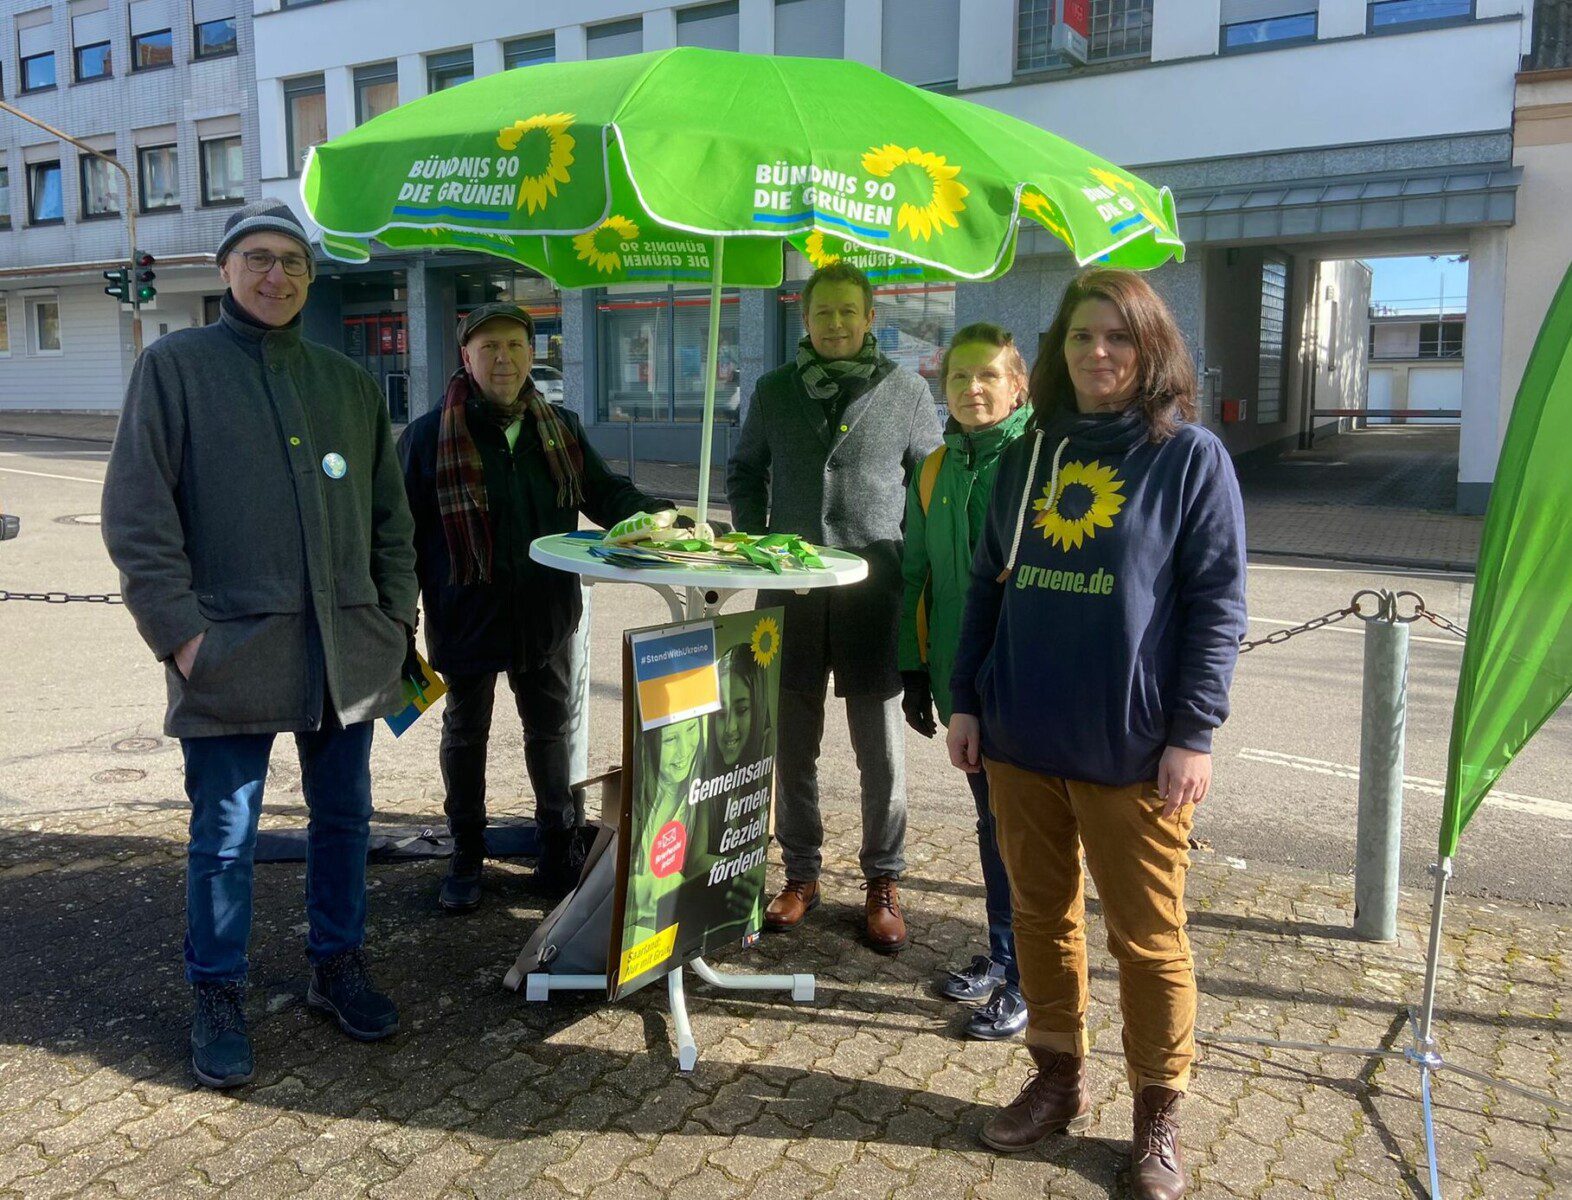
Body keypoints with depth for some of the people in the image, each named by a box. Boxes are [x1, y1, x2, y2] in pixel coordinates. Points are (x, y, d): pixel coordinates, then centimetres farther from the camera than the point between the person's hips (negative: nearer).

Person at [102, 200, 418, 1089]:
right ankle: (219, 998, 22)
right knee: (226, 834, 5)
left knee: (345, 817, 13)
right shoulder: (176, 366, 1)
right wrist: (181, 632, -12)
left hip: (346, 649, 4)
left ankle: (339, 967, 30)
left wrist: (396, 616, 8)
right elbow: (137, 512, -5)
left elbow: (390, 516, 16)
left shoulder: (349, 382, 13)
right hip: (231, 649, -4)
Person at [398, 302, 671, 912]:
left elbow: (608, 495, 7)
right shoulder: (429, 435, -8)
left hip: (546, 615, 3)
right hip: (465, 619, -3)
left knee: (551, 729, 15)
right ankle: (465, 857, 31)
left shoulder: (560, 428, 3)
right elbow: (403, 534, -6)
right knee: (466, 735, 14)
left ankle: (561, 850, 33)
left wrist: (663, 516, -15)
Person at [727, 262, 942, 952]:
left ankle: (883, 882, 21)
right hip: (789, 590, 2)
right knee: (794, 743, 10)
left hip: (873, 591, -2)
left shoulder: (906, 392, 3)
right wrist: (756, 542, 5)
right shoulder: (774, 391, 9)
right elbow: (745, 472, 18)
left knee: (880, 747, 5)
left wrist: (913, 564, 0)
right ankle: (801, 874, 25)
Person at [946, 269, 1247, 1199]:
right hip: (1021, 738, 5)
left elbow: (1219, 605, -7)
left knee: (1146, 936, 8)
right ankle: (1059, 1077, 34)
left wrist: (1194, 734, -12)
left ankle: (1159, 1113, 26)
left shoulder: (1192, 457, -4)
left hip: (1134, 748, -4)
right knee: (1042, 916, 15)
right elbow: (987, 585, 13)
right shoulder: (1029, 454, 10)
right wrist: (967, 701, 8)